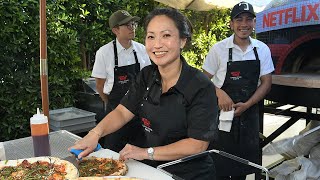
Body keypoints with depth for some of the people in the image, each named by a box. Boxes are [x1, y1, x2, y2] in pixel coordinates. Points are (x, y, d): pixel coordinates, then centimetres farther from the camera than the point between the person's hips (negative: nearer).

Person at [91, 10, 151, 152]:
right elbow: (100, 84, -2)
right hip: (115, 108, -3)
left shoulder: (142, 50, -1)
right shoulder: (104, 52, -10)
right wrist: (112, 104, 6)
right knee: (113, 149, 5)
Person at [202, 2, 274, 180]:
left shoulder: (262, 49, 2)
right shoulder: (219, 49, -6)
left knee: (244, 162, 14)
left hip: (249, 112, 3)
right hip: (222, 112, -3)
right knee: (220, 165, 3)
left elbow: (266, 83, 2)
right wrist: (219, 93, -19)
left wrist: (246, 105, -10)